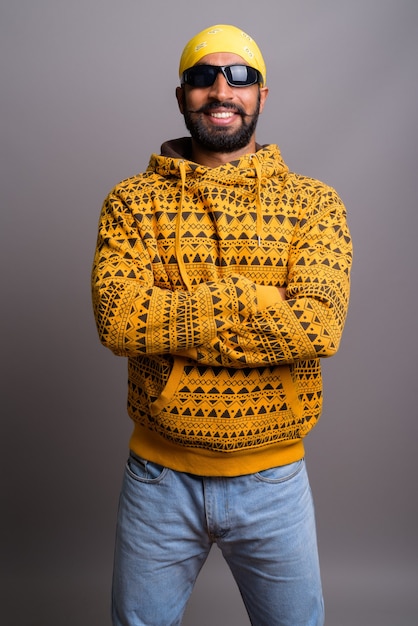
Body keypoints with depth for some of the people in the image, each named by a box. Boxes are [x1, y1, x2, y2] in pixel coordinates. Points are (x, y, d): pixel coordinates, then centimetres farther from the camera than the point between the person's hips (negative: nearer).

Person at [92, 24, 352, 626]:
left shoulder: (313, 203, -3)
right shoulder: (132, 201, -2)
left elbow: (319, 326, -19)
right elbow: (117, 317, -18)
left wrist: (170, 318, -19)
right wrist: (258, 303, -20)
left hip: (273, 479, 0)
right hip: (159, 475, 1)